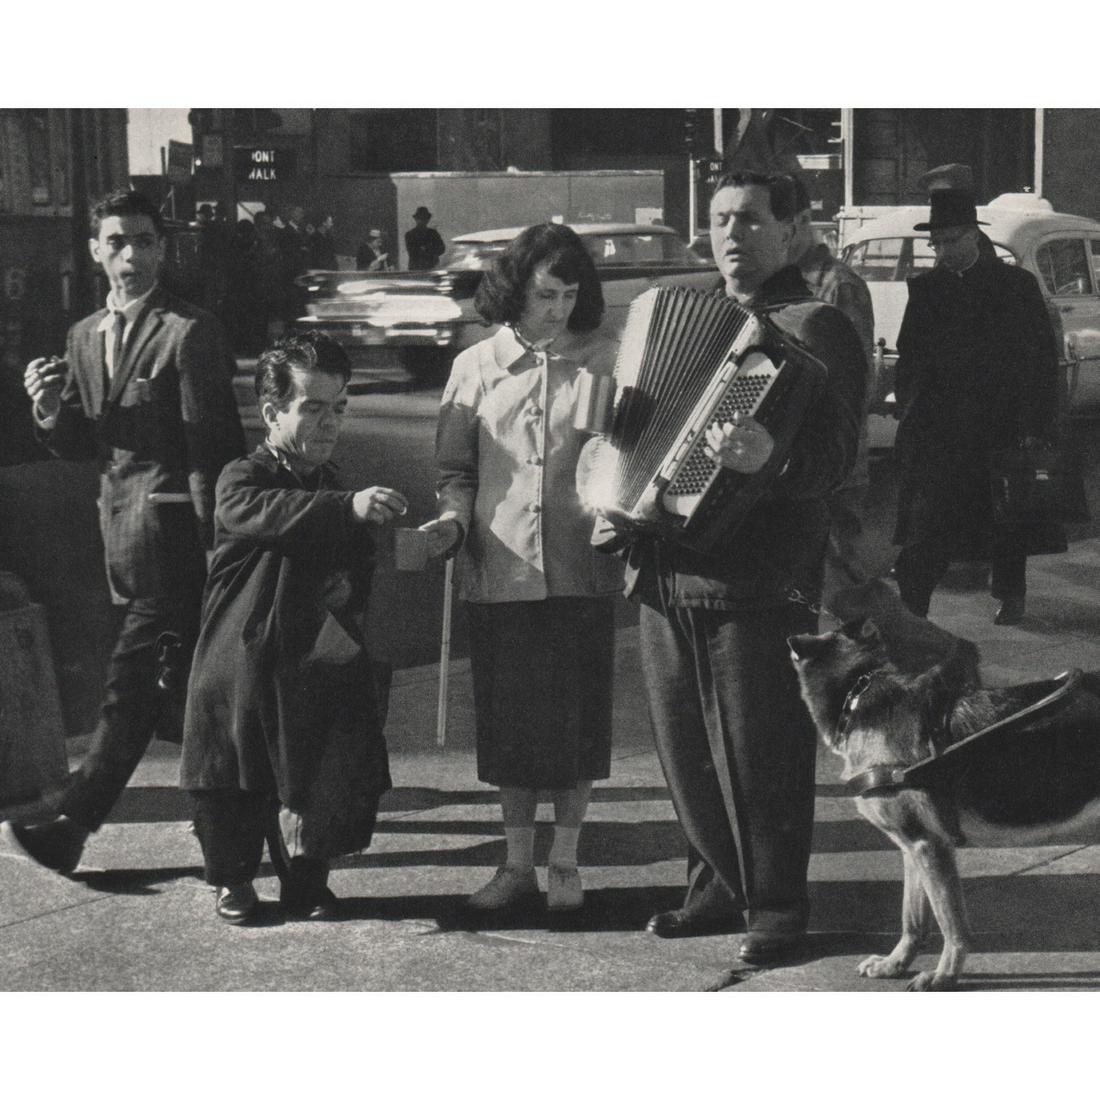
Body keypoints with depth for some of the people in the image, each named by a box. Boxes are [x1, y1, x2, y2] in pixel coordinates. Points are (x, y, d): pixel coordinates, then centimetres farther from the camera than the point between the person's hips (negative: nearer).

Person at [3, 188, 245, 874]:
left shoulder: (191, 333, -9)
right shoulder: (85, 336, 14)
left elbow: (212, 447, -11)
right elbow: (79, 448, 15)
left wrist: (215, 545, -14)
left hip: (173, 522, -8)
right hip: (121, 524, 8)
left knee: (133, 683, -10)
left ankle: (73, 827, -11)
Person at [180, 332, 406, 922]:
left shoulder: (335, 487, 12)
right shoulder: (241, 479, -7)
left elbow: (361, 567, 25)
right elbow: (267, 513, -32)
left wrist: (349, 588, 3)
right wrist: (349, 507, -43)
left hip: (317, 670, 4)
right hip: (242, 658, -4)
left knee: (323, 774, 3)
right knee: (234, 777, 5)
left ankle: (306, 879, 21)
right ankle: (232, 878, 24)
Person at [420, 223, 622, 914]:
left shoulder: (605, 362, 4)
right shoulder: (477, 368, 7)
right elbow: (457, 469, 10)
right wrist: (452, 520, -9)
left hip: (581, 571, -1)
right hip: (500, 569, 1)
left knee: (578, 716, 3)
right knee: (508, 719, 6)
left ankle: (565, 862, 17)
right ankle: (518, 863, 18)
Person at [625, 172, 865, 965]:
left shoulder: (816, 328, -6)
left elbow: (836, 454, -18)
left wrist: (770, 455, -37)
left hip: (761, 582, -7)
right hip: (667, 573, 7)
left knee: (760, 757, -2)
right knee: (685, 749, 13)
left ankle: (778, 908, 12)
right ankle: (720, 884, 29)